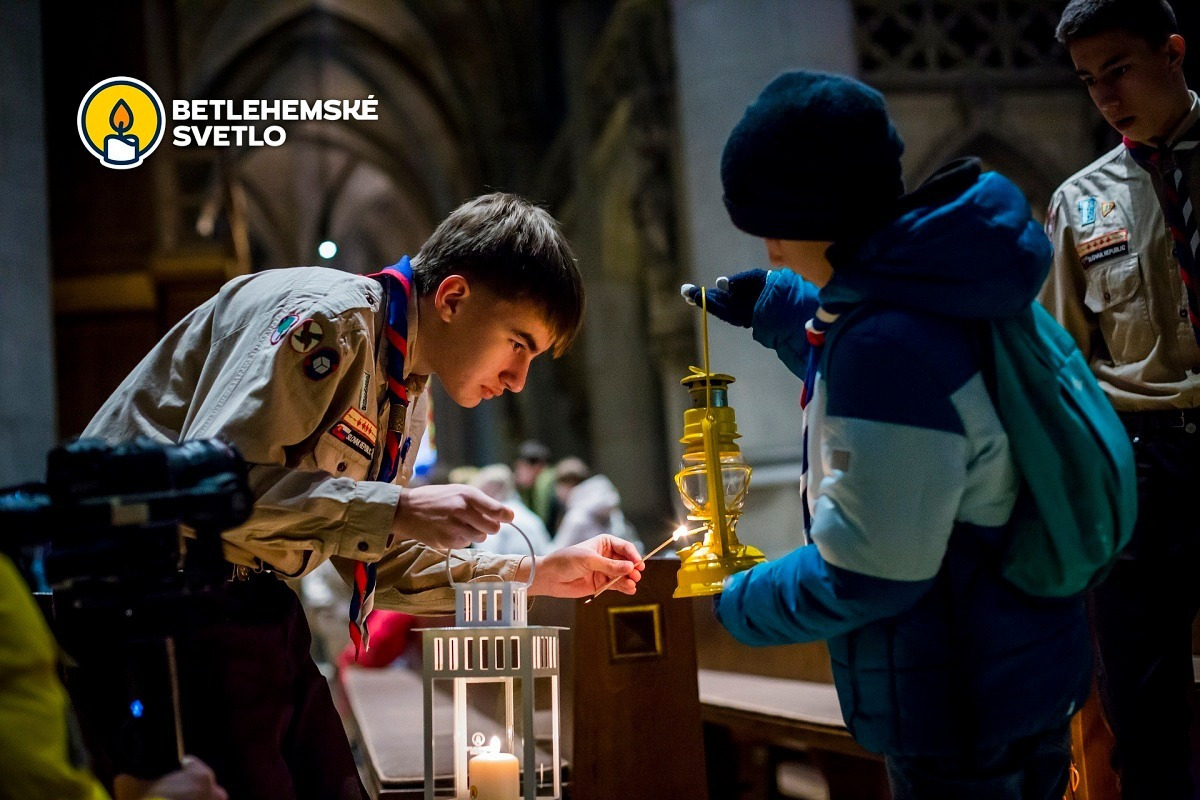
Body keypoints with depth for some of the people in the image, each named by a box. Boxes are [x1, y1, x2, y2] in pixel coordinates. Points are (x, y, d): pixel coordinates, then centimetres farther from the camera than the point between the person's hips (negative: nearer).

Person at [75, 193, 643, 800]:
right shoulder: (324, 319, -17)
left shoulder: (407, 393, 13)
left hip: (251, 600, 9)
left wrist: (539, 575, 11)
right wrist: (398, 509, -26)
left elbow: (377, 566, 18)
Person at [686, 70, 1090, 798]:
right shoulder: (930, 289, 1)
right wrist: (774, 307, 23)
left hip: (963, 715, -10)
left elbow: (866, 572, -25)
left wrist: (742, 604, -10)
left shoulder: (890, 346, -30)